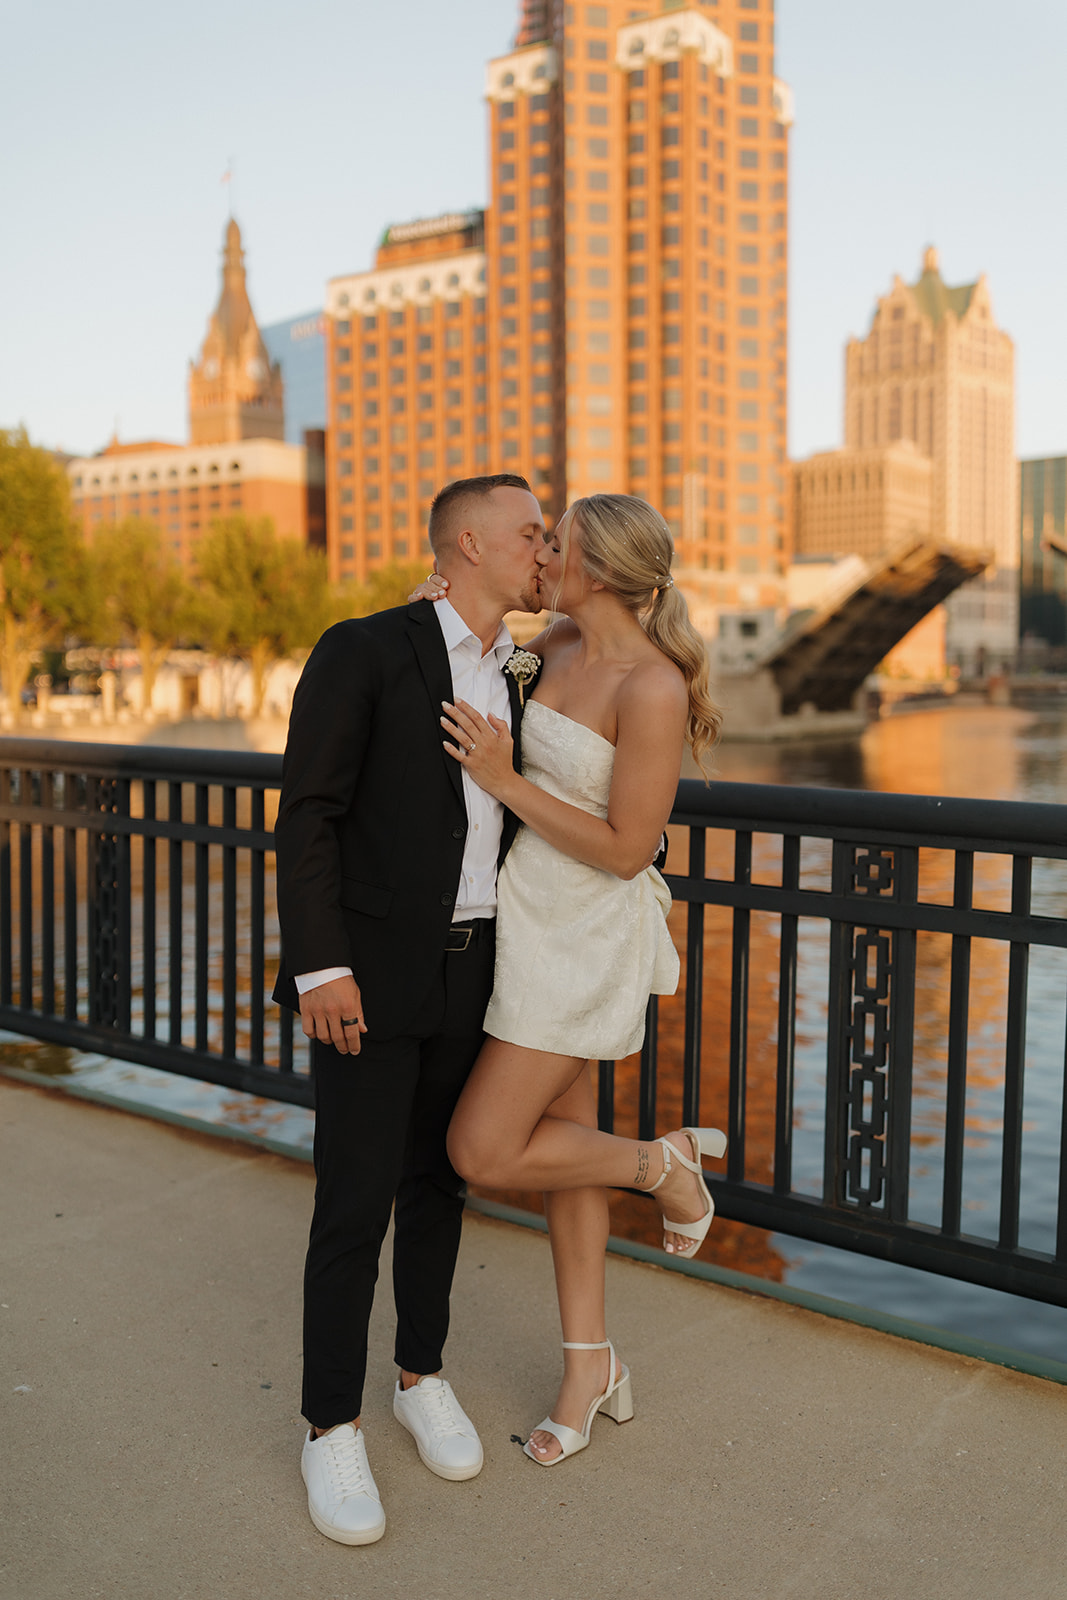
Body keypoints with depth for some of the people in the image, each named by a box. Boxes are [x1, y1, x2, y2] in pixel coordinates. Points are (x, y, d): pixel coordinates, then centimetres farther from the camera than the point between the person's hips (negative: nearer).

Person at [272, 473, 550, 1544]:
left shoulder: (509, 685, 11)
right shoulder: (363, 651, -11)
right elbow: (308, 815, -14)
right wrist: (320, 966, -20)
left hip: (471, 971, 6)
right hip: (369, 974, -6)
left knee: (438, 1179, 15)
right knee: (355, 1203, -2)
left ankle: (422, 1378, 32)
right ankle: (332, 1428, 15)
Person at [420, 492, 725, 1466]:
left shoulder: (653, 691, -22)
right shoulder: (559, 647, 2)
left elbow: (626, 850, -21)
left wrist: (504, 781, -22)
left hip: (586, 936, -8)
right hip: (531, 914, 8)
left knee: (483, 1154, -5)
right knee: (563, 1135, 15)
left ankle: (666, 1163, 18)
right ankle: (589, 1364, 29)